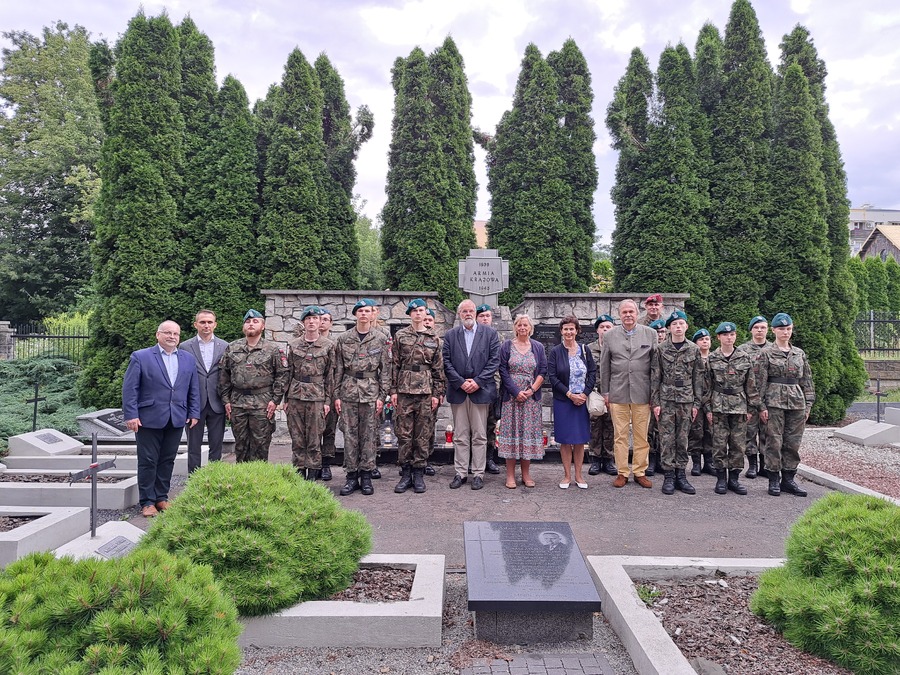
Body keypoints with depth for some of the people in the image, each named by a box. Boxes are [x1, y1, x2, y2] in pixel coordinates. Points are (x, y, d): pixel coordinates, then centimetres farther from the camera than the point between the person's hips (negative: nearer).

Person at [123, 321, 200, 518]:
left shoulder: (188, 359, 10)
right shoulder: (140, 357, -2)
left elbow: (193, 389, 12)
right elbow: (129, 388, -6)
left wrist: (194, 413, 6)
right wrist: (131, 415, -12)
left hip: (176, 420, 4)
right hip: (149, 419, -4)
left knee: (168, 460, 10)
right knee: (148, 462, 3)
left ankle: (161, 497, 22)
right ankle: (147, 502, 13)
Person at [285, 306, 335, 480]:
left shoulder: (328, 346, 3)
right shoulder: (293, 345, 9)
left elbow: (330, 375, 3)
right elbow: (289, 372, 11)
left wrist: (328, 400, -2)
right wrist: (286, 399, 8)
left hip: (317, 398, -2)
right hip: (296, 396, 2)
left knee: (314, 439, 2)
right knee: (297, 439, 6)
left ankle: (313, 475, 11)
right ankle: (298, 474, 15)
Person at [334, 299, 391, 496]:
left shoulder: (381, 339, 3)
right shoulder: (343, 339, 6)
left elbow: (385, 369, 3)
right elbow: (338, 369, 7)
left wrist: (382, 396, -3)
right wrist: (336, 395, 3)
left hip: (371, 393, -1)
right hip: (348, 393, 1)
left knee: (368, 435, 3)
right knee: (349, 435, 3)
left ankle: (366, 476, 13)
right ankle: (352, 476, 12)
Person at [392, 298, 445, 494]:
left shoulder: (433, 339, 8)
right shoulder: (400, 336, 5)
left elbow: (438, 369, 8)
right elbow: (394, 364, 4)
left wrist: (437, 394, 3)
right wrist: (393, 390, -2)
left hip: (425, 391, 1)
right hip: (404, 390, -1)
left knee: (422, 435, 5)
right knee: (403, 433, 1)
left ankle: (419, 474, 13)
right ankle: (406, 473, 11)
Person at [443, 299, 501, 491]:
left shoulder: (489, 333, 4)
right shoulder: (450, 335, 7)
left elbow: (495, 360, -2)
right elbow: (446, 362, 2)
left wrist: (478, 381, -11)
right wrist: (461, 382, -9)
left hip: (480, 390, -1)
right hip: (458, 391, 1)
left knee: (479, 436, 3)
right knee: (460, 436, 7)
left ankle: (478, 474, 11)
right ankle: (460, 473, 14)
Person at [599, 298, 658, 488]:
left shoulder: (650, 334, 5)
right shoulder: (610, 336, 6)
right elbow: (604, 367, 9)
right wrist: (605, 392, 6)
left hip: (642, 393, 0)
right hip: (617, 393, 0)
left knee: (641, 435, 5)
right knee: (620, 435, 4)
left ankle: (640, 472, 17)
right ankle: (622, 472, 14)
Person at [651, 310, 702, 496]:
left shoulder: (694, 350, 4)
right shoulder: (661, 349, 0)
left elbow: (698, 378, 6)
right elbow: (655, 377, 1)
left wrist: (697, 403, 2)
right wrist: (655, 402, -4)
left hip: (686, 400, 1)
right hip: (666, 400, -1)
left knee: (683, 439, 6)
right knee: (667, 439, 1)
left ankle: (681, 475, 15)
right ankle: (668, 476, 8)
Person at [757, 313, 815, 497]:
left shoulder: (800, 354, 11)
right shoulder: (766, 353, -2)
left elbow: (807, 381, 14)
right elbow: (761, 382, -4)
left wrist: (808, 405, 8)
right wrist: (762, 406, -9)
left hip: (797, 402, 4)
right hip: (774, 402, -4)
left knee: (793, 442, 6)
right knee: (774, 441, -2)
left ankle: (788, 479, 16)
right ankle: (773, 480, 7)